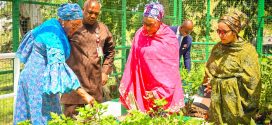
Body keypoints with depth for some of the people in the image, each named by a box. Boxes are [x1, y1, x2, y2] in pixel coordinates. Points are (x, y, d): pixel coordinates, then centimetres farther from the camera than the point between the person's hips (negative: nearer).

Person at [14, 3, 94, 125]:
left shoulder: (51, 24, 4)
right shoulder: (54, 37, -25)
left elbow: (33, 35, 21)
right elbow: (59, 68, -33)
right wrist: (84, 94, -37)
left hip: (32, 73, 9)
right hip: (39, 79, -9)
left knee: (29, 115, 13)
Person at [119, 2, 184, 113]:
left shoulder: (169, 38, -9)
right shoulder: (139, 34, 0)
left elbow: (171, 68, -8)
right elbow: (132, 63, 4)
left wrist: (159, 92, -12)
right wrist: (127, 88, 2)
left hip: (164, 92, -3)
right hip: (142, 88, 3)